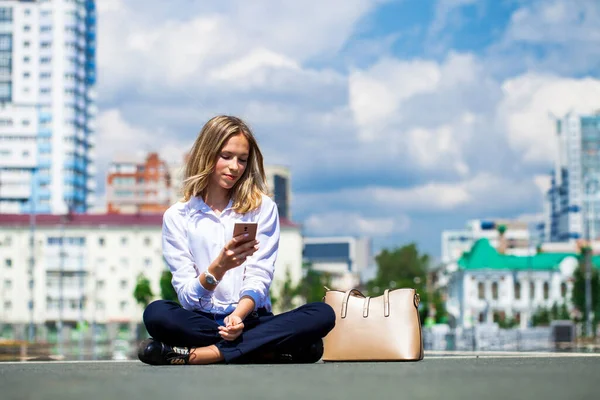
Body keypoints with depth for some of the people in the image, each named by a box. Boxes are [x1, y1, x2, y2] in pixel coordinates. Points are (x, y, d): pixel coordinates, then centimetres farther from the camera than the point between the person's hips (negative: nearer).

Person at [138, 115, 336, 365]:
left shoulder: (262, 208, 7)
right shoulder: (177, 216, 5)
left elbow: (258, 279, -2)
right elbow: (187, 296, -4)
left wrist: (238, 315, -24)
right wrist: (219, 267, -24)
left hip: (249, 320, 2)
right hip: (201, 322, -1)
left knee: (322, 314, -27)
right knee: (156, 313, -33)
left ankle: (194, 355, -29)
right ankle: (270, 351, -27)